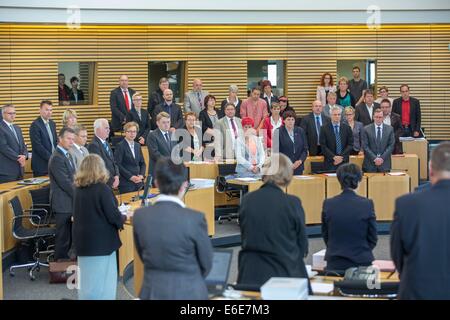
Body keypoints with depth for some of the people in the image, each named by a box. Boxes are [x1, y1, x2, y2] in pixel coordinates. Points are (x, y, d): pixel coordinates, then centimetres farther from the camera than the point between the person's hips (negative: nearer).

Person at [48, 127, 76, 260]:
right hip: (63, 204, -9)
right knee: (63, 238, -2)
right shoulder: (57, 158, -18)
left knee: (69, 236, 15)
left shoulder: (67, 155, 14)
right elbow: (65, 183, -21)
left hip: (69, 202, 10)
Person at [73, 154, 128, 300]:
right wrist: (124, 217, 4)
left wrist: (117, 215, 19)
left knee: (87, 280, 15)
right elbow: (113, 216, -17)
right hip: (101, 241, -6)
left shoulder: (78, 188, 2)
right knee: (101, 281, 2)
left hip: (83, 240, 6)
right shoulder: (102, 188, -17)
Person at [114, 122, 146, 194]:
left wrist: (141, 175, -1)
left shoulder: (137, 145, 15)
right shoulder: (120, 146, -5)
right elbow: (117, 165, -12)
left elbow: (142, 163, 17)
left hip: (139, 183, 6)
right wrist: (130, 177, -15)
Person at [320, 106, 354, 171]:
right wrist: (333, 157, -14)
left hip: (344, 161, 2)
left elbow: (350, 145, 3)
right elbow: (323, 146, -4)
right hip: (330, 163, -2)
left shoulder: (347, 128, 7)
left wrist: (342, 157, -10)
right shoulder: (324, 129, 1)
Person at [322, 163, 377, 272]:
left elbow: (325, 236, 6)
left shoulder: (328, 204, -5)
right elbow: (372, 239, 0)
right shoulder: (367, 204, -9)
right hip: (361, 262, -2)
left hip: (334, 264, 2)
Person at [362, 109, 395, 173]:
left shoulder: (390, 129, 7)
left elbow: (391, 145, 2)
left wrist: (382, 158, -9)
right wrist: (374, 158, -12)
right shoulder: (366, 129, 3)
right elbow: (365, 146, -2)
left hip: (385, 164, 1)